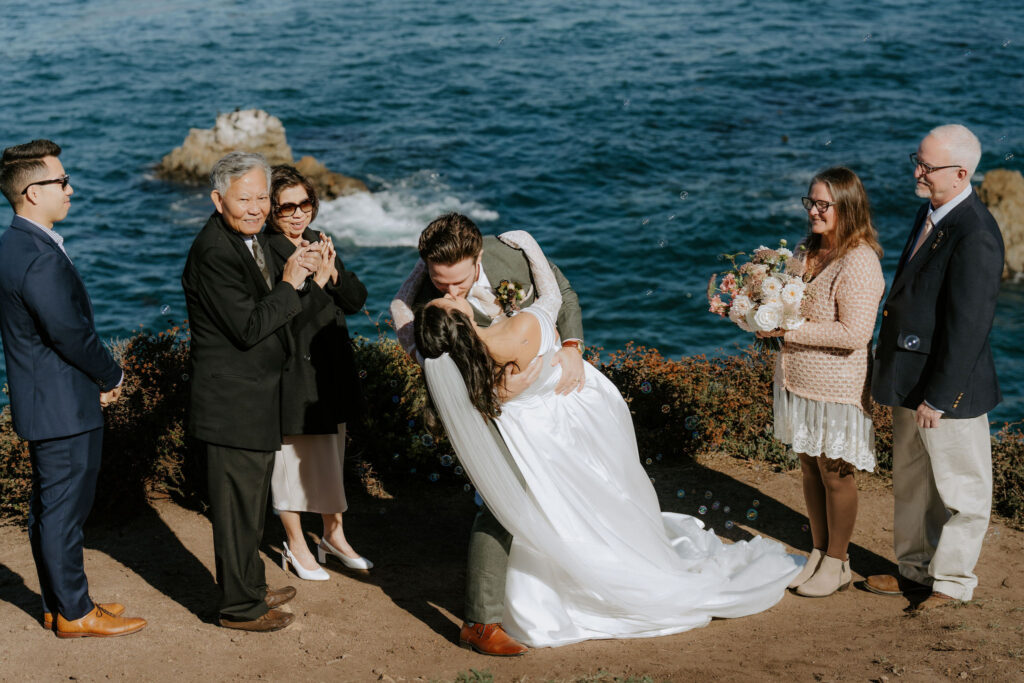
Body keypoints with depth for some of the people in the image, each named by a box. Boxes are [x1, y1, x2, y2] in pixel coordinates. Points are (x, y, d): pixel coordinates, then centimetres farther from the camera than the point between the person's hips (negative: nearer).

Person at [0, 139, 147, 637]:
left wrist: (98, 379, 8)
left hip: (40, 403, 10)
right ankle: (74, 614, 11)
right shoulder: (41, 259, -23)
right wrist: (113, 377, -5)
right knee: (63, 511, 0)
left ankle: (59, 603, 29)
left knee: (49, 508, 17)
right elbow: (71, 334, -21)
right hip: (64, 408, -10)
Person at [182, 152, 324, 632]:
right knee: (237, 506, 1)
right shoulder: (214, 253, -23)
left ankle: (251, 587, 37)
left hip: (255, 398, 10)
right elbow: (248, 328, -26)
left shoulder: (250, 237, 8)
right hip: (232, 404, -10)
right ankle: (240, 607, 13)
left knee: (251, 501, 22)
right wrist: (289, 285, -20)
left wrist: (296, 271, 5)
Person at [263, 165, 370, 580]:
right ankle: (295, 546, 24)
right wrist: (315, 281, -24)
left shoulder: (319, 242, 7)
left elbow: (356, 300, 4)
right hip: (290, 373, -7)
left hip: (331, 371, 7)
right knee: (291, 455, 7)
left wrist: (333, 273, -13)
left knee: (332, 454, 18)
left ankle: (334, 535, 34)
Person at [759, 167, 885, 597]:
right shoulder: (807, 251, 7)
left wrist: (790, 330, -23)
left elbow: (854, 333, -25)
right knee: (810, 468, 16)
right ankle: (819, 552, 30)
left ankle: (837, 563, 20)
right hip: (799, 381, 8)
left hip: (837, 387, -8)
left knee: (835, 473, 6)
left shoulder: (859, 262, -19)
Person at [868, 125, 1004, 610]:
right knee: (911, 483, 22)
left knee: (960, 489, 10)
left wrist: (939, 397, -21)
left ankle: (952, 581, 24)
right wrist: (894, 377, 16)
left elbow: (968, 327, -24)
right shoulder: (930, 213, 5)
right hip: (909, 380, 10)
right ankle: (916, 570, 37)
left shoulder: (975, 236, -24)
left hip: (948, 387, -10)